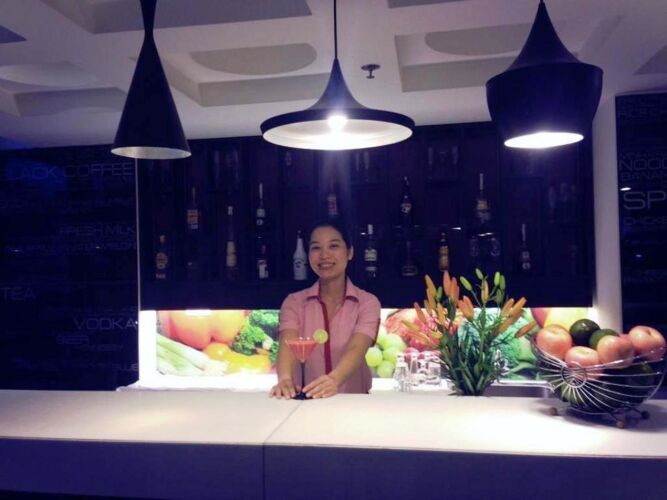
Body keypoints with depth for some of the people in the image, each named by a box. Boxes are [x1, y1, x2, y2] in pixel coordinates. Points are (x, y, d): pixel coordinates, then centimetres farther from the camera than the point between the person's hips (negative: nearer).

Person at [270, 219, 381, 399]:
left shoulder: (368, 303, -1)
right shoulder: (294, 302, 4)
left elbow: (357, 349, -17)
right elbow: (288, 344, -13)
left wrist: (334, 380, -36)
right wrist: (285, 379, -33)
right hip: (305, 401, 1)